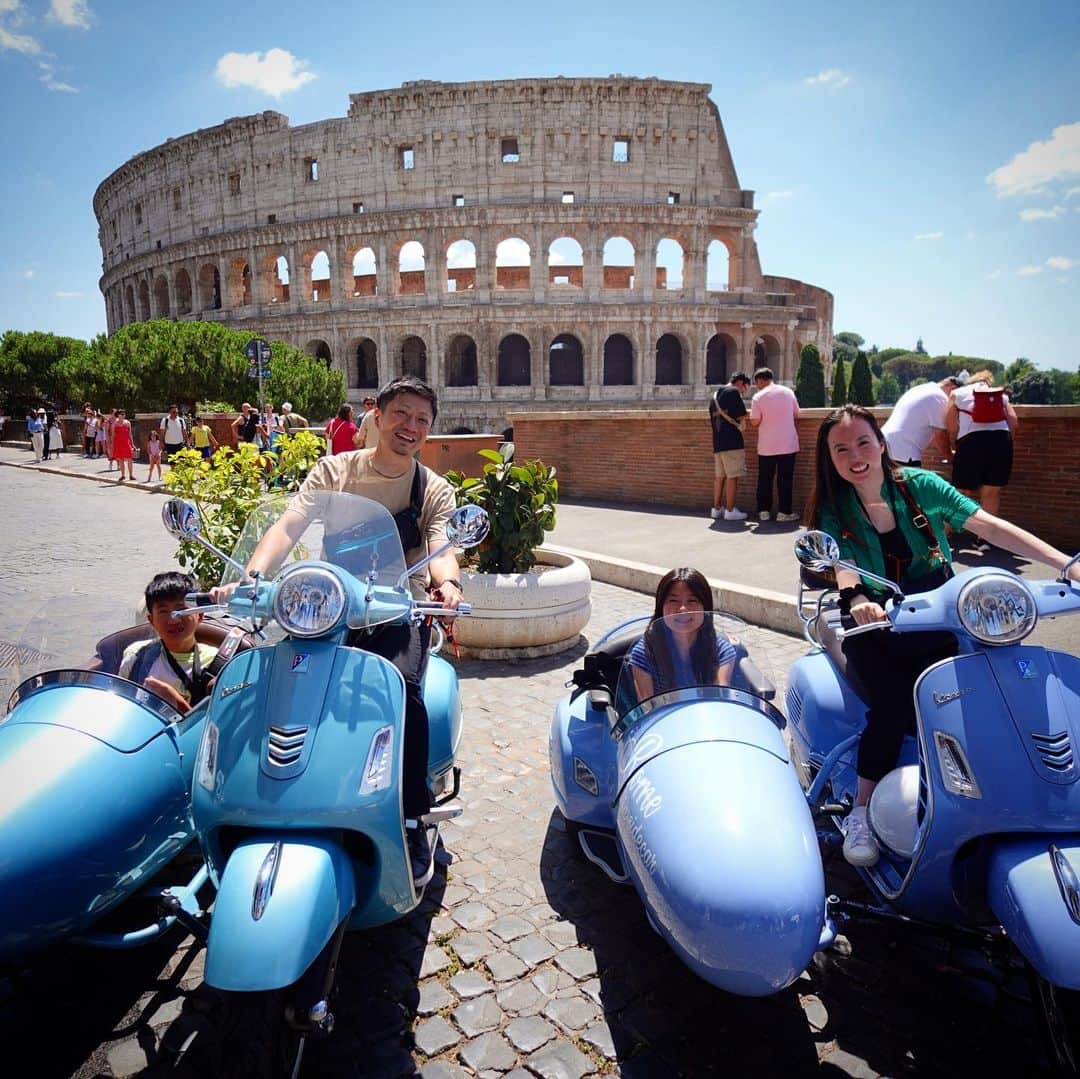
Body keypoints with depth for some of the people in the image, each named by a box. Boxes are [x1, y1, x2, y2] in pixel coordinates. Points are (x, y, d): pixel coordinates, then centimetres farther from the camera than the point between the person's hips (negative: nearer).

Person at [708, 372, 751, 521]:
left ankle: (716, 509, 14)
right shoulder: (733, 392, -5)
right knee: (732, 476, -5)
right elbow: (741, 416, -8)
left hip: (717, 443, 8)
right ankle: (730, 510, -5)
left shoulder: (715, 396, 20)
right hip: (732, 442, -8)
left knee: (719, 476, 11)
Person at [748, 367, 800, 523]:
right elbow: (796, 415, 8)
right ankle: (784, 512, 6)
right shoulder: (788, 392, 1)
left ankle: (764, 511, 13)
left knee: (765, 479, 9)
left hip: (766, 446, -1)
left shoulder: (758, 397, -7)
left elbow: (754, 422, -9)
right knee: (785, 478, 6)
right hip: (788, 444, 1)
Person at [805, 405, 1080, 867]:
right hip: (875, 625, -2)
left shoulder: (920, 485, 0)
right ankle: (862, 811, -11)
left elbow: (990, 526, -6)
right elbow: (844, 570, -16)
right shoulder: (832, 511, -2)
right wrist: (858, 601, -41)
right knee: (894, 704, -25)